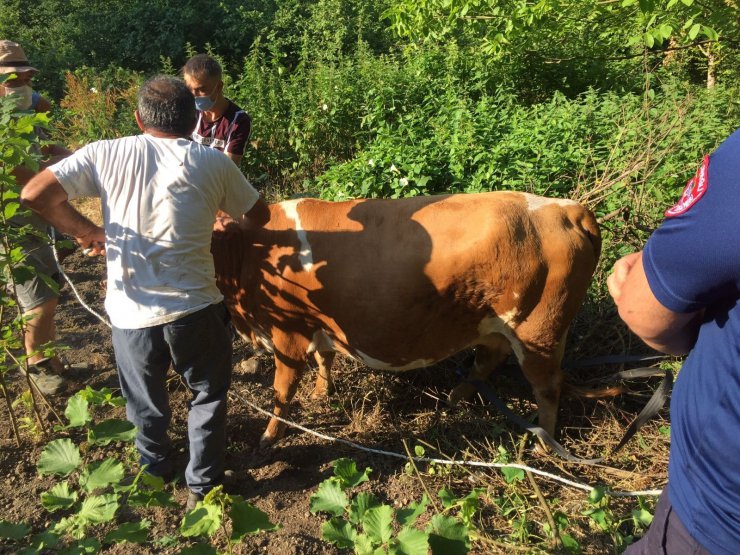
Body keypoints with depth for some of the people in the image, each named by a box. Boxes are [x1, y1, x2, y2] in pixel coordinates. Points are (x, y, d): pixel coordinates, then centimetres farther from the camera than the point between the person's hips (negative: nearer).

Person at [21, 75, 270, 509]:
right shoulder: (213, 162, -4)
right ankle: (203, 486, 34)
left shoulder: (107, 154, -2)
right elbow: (259, 216, 8)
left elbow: (36, 194, -5)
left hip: (131, 311, 2)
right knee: (209, 394, 23)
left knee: (146, 404, 25)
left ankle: (155, 476, 48)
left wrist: (87, 231, 10)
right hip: (195, 308, -2)